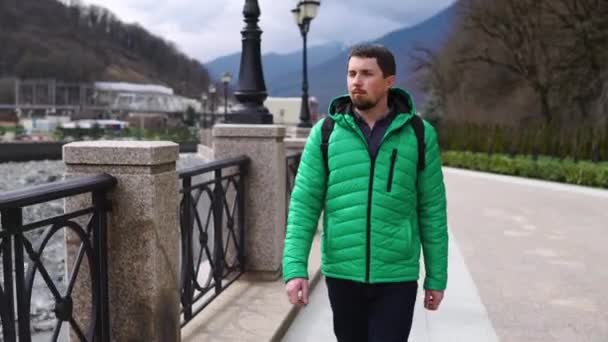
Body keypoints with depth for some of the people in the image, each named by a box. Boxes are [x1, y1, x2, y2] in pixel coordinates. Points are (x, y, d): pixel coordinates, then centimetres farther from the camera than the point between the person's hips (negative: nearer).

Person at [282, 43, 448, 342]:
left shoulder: (419, 134, -2)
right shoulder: (325, 133, -1)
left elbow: (432, 209, 2)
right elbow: (304, 204, -3)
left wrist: (436, 277, 3)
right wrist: (294, 268, -13)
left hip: (397, 276, -1)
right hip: (342, 273, 2)